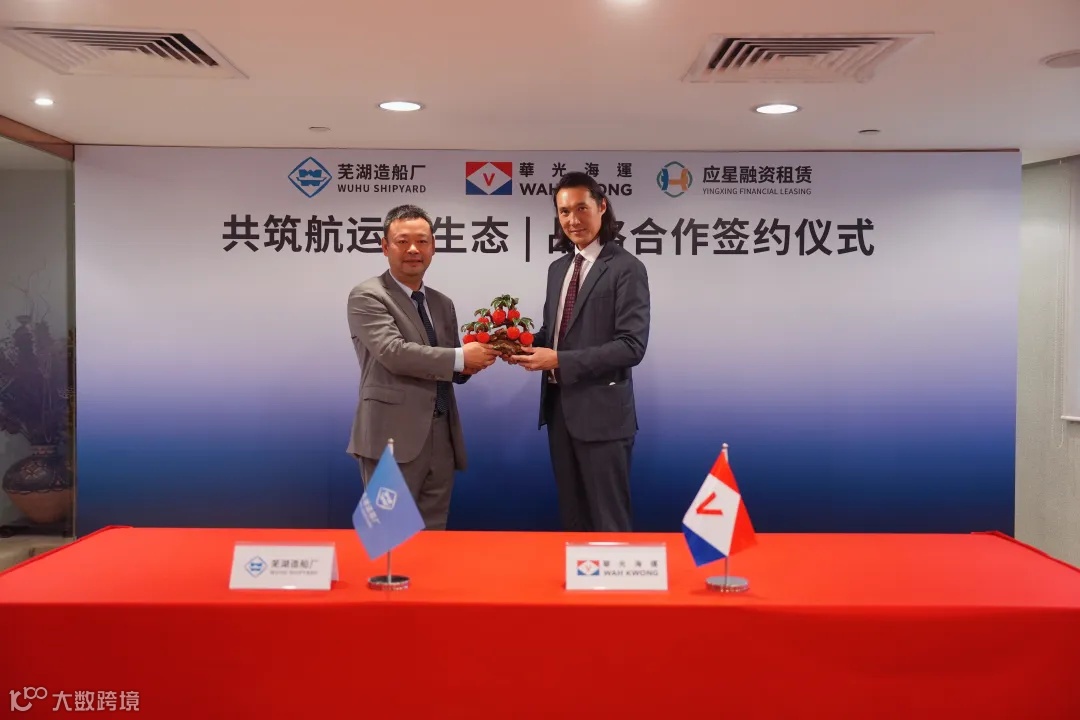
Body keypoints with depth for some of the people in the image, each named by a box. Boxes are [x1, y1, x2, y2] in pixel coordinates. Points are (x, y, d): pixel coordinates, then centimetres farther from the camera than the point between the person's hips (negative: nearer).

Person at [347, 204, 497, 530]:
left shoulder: (442, 303, 17)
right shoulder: (367, 296, -5)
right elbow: (393, 352, -19)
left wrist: (468, 366, -4)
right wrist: (460, 358, -17)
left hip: (442, 438, 7)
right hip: (394, 437, -7)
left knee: (433, 533, 13)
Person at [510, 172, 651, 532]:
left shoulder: (626, 268, -11)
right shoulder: (558, 268, 12)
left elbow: (632, 346, -19)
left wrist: (559, 360, -21)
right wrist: (528, 343, -4)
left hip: (601, 411, -7)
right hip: (558, 407, 7)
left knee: (609, 521, 5)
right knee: (572, 516, 19)